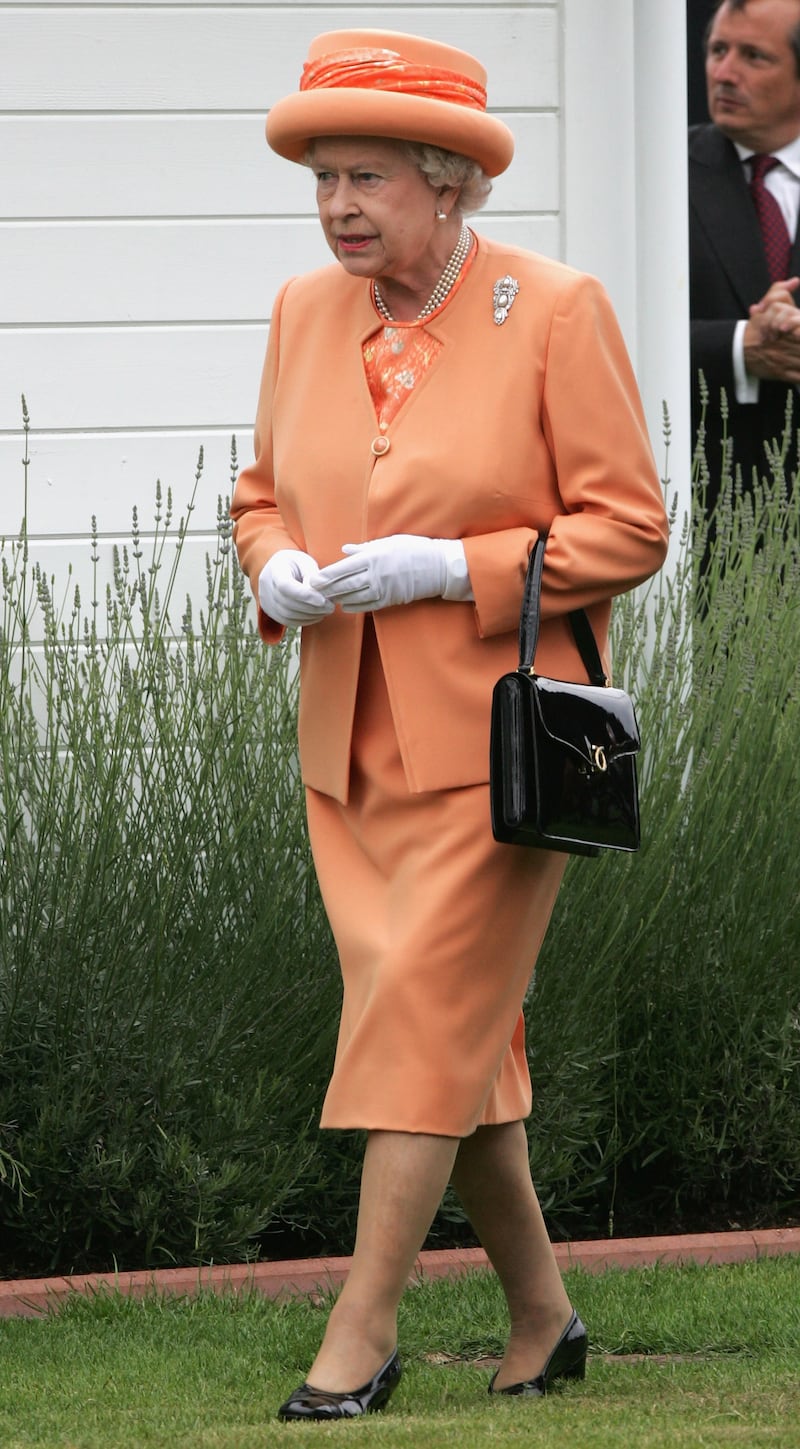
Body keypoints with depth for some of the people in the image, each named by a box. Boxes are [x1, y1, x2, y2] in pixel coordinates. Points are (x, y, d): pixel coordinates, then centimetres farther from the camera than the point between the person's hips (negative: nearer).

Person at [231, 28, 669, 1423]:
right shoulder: (305, 314, 8)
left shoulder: (555, 313, -9)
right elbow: (261, 492, 19)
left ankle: (362, 1332, -8)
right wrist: (276, 569, -4)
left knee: (424, 1016, -10)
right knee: (461, 1035, 9)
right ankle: (540, 1319, 20)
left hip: (496, 733, -6)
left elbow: (627, 527, -9)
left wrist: (449, 569, -19)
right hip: (353, 740, 6)